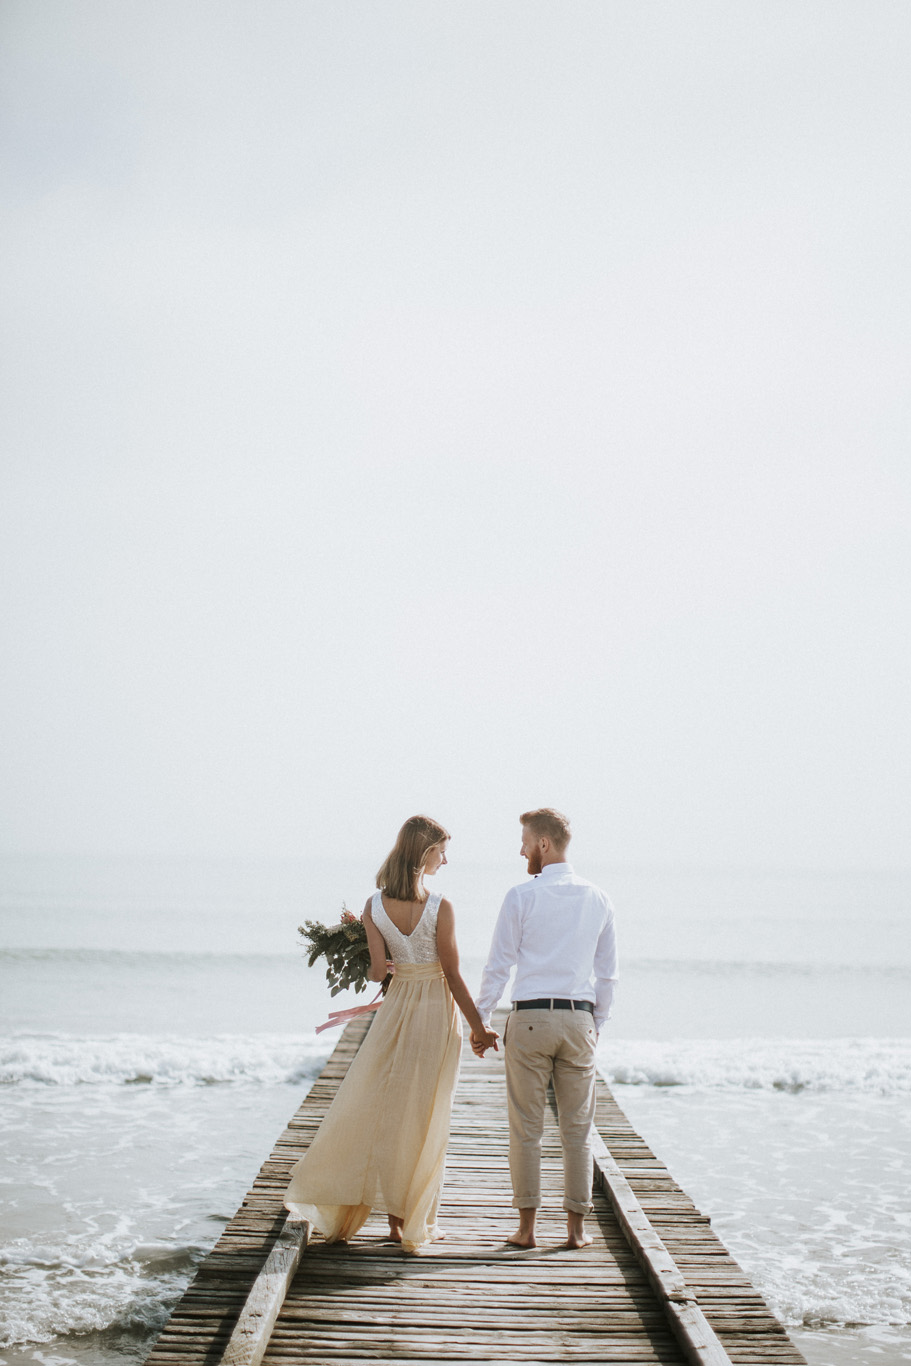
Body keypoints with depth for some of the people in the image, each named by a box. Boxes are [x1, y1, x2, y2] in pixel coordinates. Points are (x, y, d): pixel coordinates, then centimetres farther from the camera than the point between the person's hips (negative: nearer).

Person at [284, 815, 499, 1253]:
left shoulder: (374, 906, -4)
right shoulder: (439, 908, -15)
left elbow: (377, 972, -7)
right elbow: (453, 975, -11)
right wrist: (478, 1027, -4)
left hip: (396, 1007, 3)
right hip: (437, 1011, -3)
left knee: (381, 1107, 11)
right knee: (425, 1116, 6)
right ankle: (414, 1221, 12)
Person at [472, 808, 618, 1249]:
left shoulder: (522, 896, -5)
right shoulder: (597, 899, 7)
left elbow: (498, 965, -4)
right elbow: (607, 973, 11)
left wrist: (480, 1021, 4)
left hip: (530, 1018, -3)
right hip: (579, 1018, 3)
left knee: (526, 1127, 4)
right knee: (577, 1128, 9)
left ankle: (526, 1226, 7)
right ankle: (576, 1226, 12)